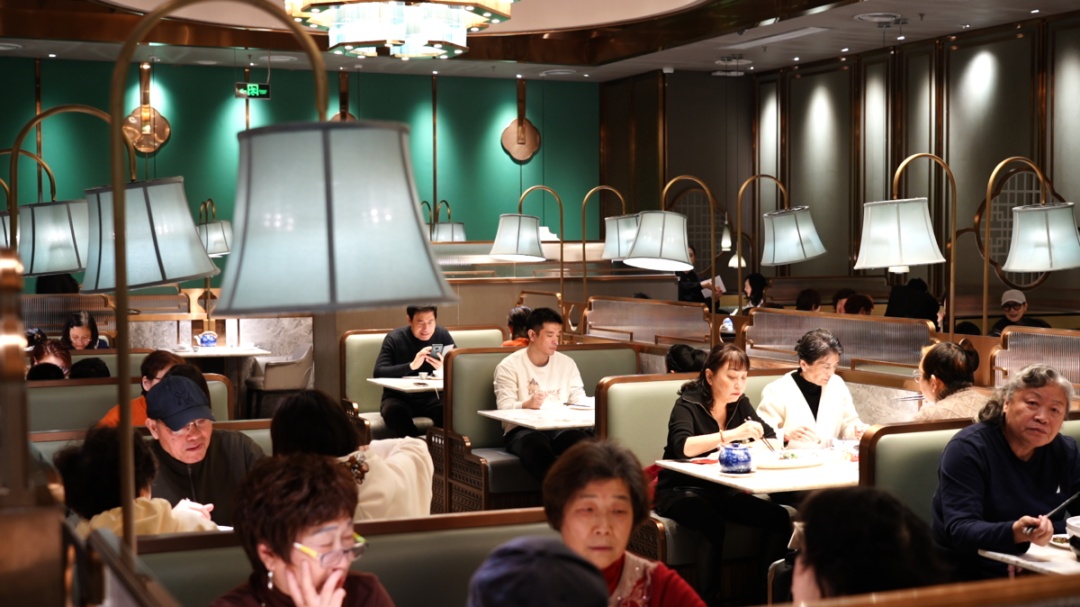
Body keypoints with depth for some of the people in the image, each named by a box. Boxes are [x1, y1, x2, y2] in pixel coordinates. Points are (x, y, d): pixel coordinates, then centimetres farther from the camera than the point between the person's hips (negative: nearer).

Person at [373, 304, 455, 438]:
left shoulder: (443, 335, 0)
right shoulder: (395, 338, -9)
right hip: (399, 398, -1)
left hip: (431, 398, 1)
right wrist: (411, 366, -34)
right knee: (392, 409, -36)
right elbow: (379, 372, -20)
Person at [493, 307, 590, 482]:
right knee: (538, 448, -42)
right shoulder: (509, 366, 5)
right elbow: (505, 408, -7)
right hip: (522, 428, -4)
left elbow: (579, 401, 14)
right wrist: (527, 405, -31)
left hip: (561, 427, 4)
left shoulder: (567, 363, 19)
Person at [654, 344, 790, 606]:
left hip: (722, 491, 6)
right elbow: (682, 446, -31)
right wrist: (732, 434, -38)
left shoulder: (740, 404, 5)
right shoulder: (688, 404, -13)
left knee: (779, 518, -15)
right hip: (682, 492, -6)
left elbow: (771, 439, 4)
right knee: (713, 525, -36)